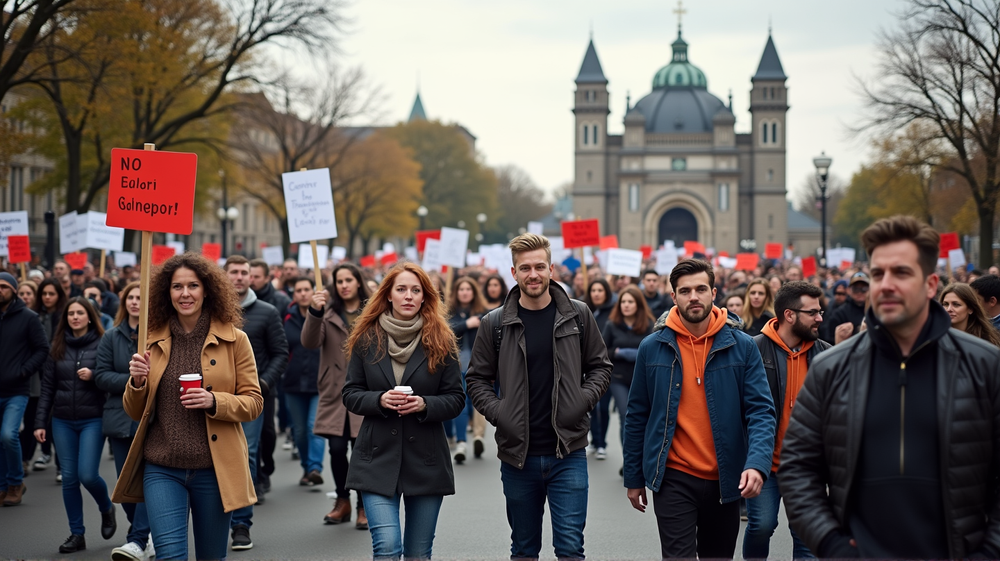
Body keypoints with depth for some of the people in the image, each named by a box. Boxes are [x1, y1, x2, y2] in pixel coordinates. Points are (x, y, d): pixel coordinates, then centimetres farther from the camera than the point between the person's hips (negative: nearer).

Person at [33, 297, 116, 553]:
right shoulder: (58, 348, 8)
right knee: (69, 479, 3)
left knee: (87, 475, -12)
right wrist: (40, 423, 3)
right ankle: (77, 534, 11)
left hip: (92, 420, -4)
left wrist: (94, 376, -19)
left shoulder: (102, 344, -2)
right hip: (63, 421, 4)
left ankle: (107, 508, 19)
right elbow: (47, 388, 8)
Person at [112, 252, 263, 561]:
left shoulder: (235, 340, -1)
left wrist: (214, 402, -18)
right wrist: (137, 381, -9)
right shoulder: (153, 341, 6)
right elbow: (135, 412, 11)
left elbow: (253, 402, -1)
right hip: (162, 468, 1)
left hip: (213, 470, -1)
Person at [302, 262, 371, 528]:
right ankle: (342, 501, 19)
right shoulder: (328, 314, 6)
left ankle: (364, 506, 12)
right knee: (337, 448, -1)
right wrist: (314, 312, -25)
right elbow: (309, 342, -9)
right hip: (335, 392, 1)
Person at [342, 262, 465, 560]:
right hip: (378, 457, -1)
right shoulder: (366, 339, 2)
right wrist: (379, 400, -15)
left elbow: (456, 399, 2)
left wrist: (424, 404, -17)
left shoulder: (441, 341, 0)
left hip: (426, 460, 1)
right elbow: (350, 394, 4)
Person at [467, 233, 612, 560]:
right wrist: (496, 412, -8)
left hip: (568, 451, -1)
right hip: (517, 455, 1)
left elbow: (600, 367, 10)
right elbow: (477, 379, 8)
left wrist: (583, 400, -7)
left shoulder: (578, 316, 1)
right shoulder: (495, 324, 0)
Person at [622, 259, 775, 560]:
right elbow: (637, 416, 6)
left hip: (725, 480, 1)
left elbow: (761, 411, -7)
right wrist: (633, 478, 8)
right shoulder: (652, 348, -1)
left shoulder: (742, 346, -2)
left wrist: (757, 464, -24)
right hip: (673, 479, -1)